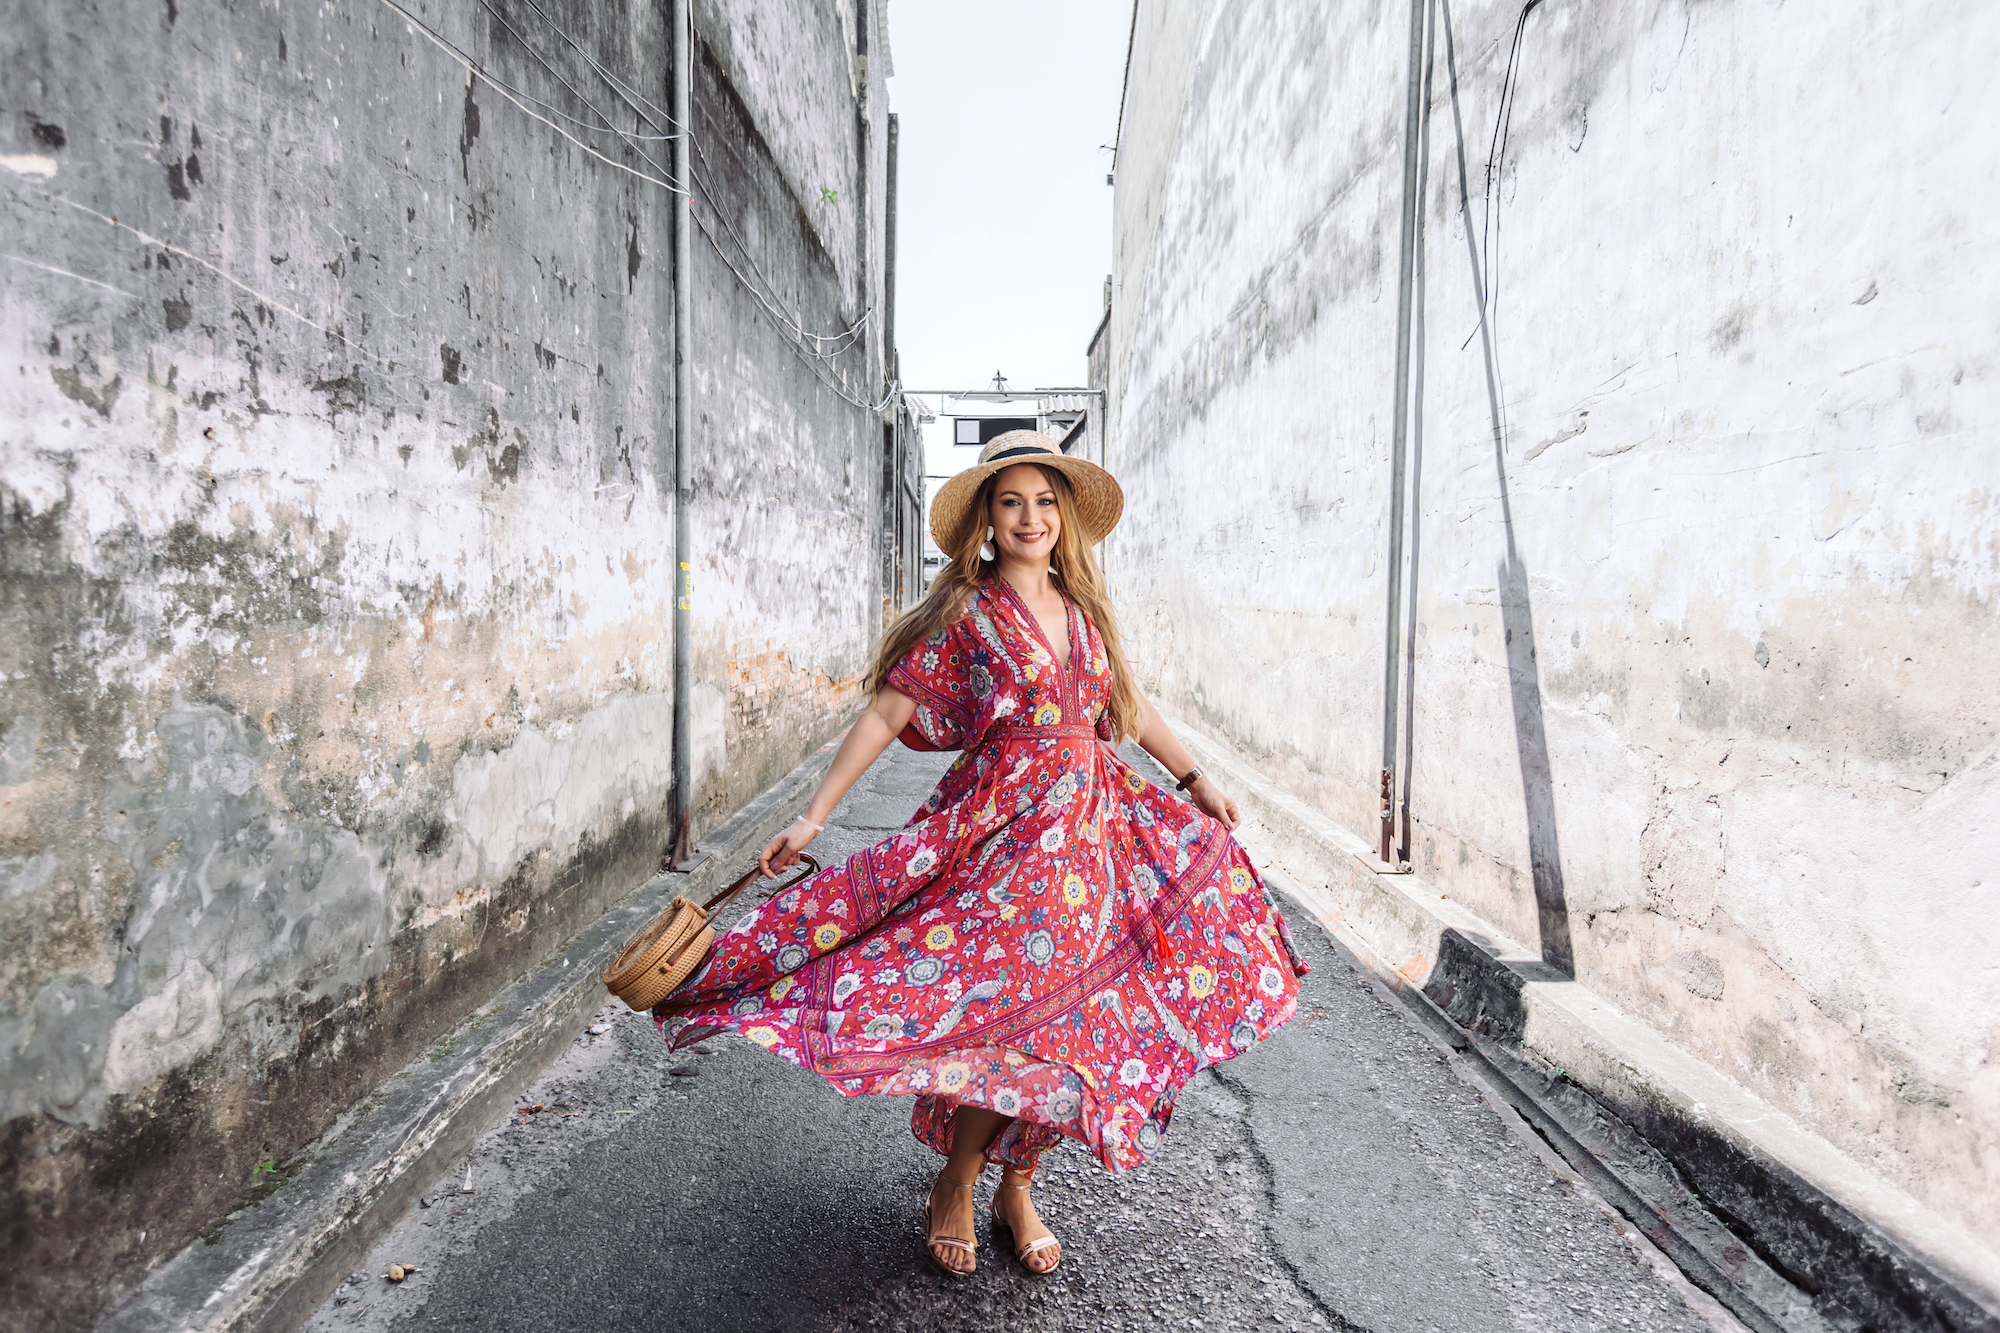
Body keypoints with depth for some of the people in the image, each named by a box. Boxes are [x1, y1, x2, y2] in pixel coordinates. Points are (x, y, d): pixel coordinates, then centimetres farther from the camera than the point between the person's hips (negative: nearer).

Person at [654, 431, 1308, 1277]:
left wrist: (1195, 778, 22)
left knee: (1064, 1019, 7)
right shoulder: (965, 615, -5)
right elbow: (886, 714, -8)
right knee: (1015, 1013, -6)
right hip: (1000, 830, -5)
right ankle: (954, 1190, 21)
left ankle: (1017, 1187, 29)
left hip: (1088, 830, 5)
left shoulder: (1086, 610, 10)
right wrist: (812, 816, -12)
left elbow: (1128, 706, 21)